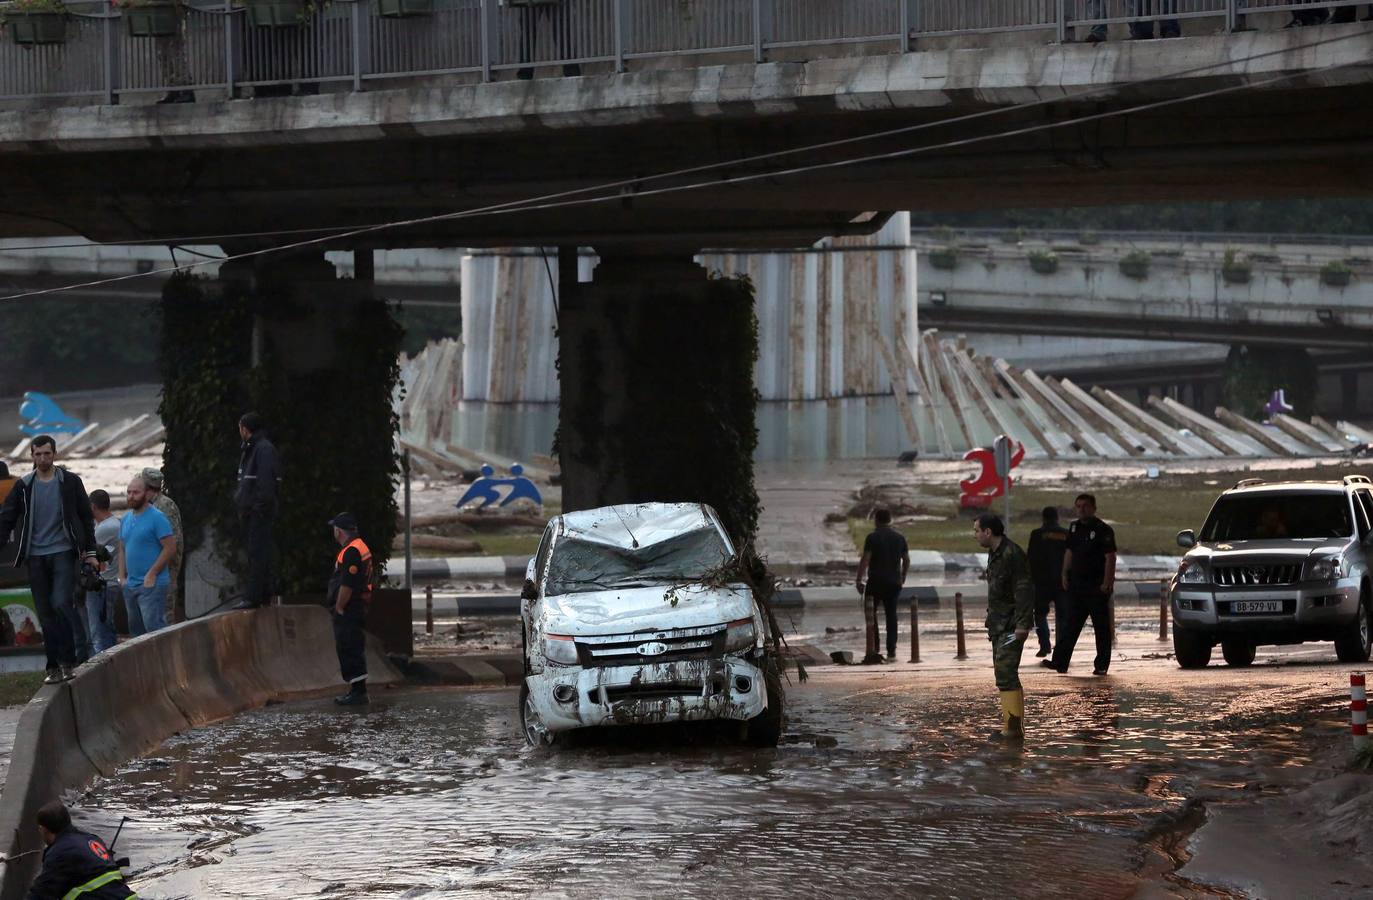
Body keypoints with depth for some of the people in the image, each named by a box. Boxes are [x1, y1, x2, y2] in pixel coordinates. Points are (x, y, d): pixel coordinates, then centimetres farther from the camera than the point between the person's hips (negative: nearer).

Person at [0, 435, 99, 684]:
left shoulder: (70, 482, 3)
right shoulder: (23, 486, 7)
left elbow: (86, 518, 8)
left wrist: (90, 552, 4)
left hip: (63, 552, -3)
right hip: (36, 556, 3)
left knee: (61, 603, -17)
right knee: (45, 614, 3)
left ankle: (66, 660, -8)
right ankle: (55, 666, 9)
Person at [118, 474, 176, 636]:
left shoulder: (157, 518, -9)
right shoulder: (126, 519, 15)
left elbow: (170, 547, -14)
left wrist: (152, 574, -16)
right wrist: (122, 577, 9)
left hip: (152, 585, -8)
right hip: (130, 585, 8)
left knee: (153, 625, -17)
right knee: (135, 628, 12)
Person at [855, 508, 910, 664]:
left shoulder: (873, 537, -8)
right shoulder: (900, 537, 7)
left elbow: (865, 560, -13)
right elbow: (907, 560, 11)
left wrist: (860, 580, -10)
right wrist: (903, 577, 24)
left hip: (876, 581, -4)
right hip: (894, 582, 4)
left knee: (870, 613, 8)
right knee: (891, 615, 9)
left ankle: (874, 648, 0)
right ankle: (891, 650, 7)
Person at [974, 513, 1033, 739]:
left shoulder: (1013, 555, -17)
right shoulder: (994, 554, 15)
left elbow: (1024, 591, -21)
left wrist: (1022, 624, -25)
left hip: (1012, 626, -10)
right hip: (999, 625, 10)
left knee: (1006, 674, -15)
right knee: (1002, 673, 11)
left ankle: (1013, 726, -16)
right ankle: (1010, 724, 15)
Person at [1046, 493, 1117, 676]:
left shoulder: (1103, 530, -9)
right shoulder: (1074, 528, 12)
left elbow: (1110, 558, -13)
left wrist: (1106, 583, -18)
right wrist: (1065, 575, 10)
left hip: (1096, 586, -6)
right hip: (1076, 584, 6)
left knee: (1101, 627, 1)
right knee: (1070, 625, 3)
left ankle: (1101, 665, 6)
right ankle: (1060, 662, 2)